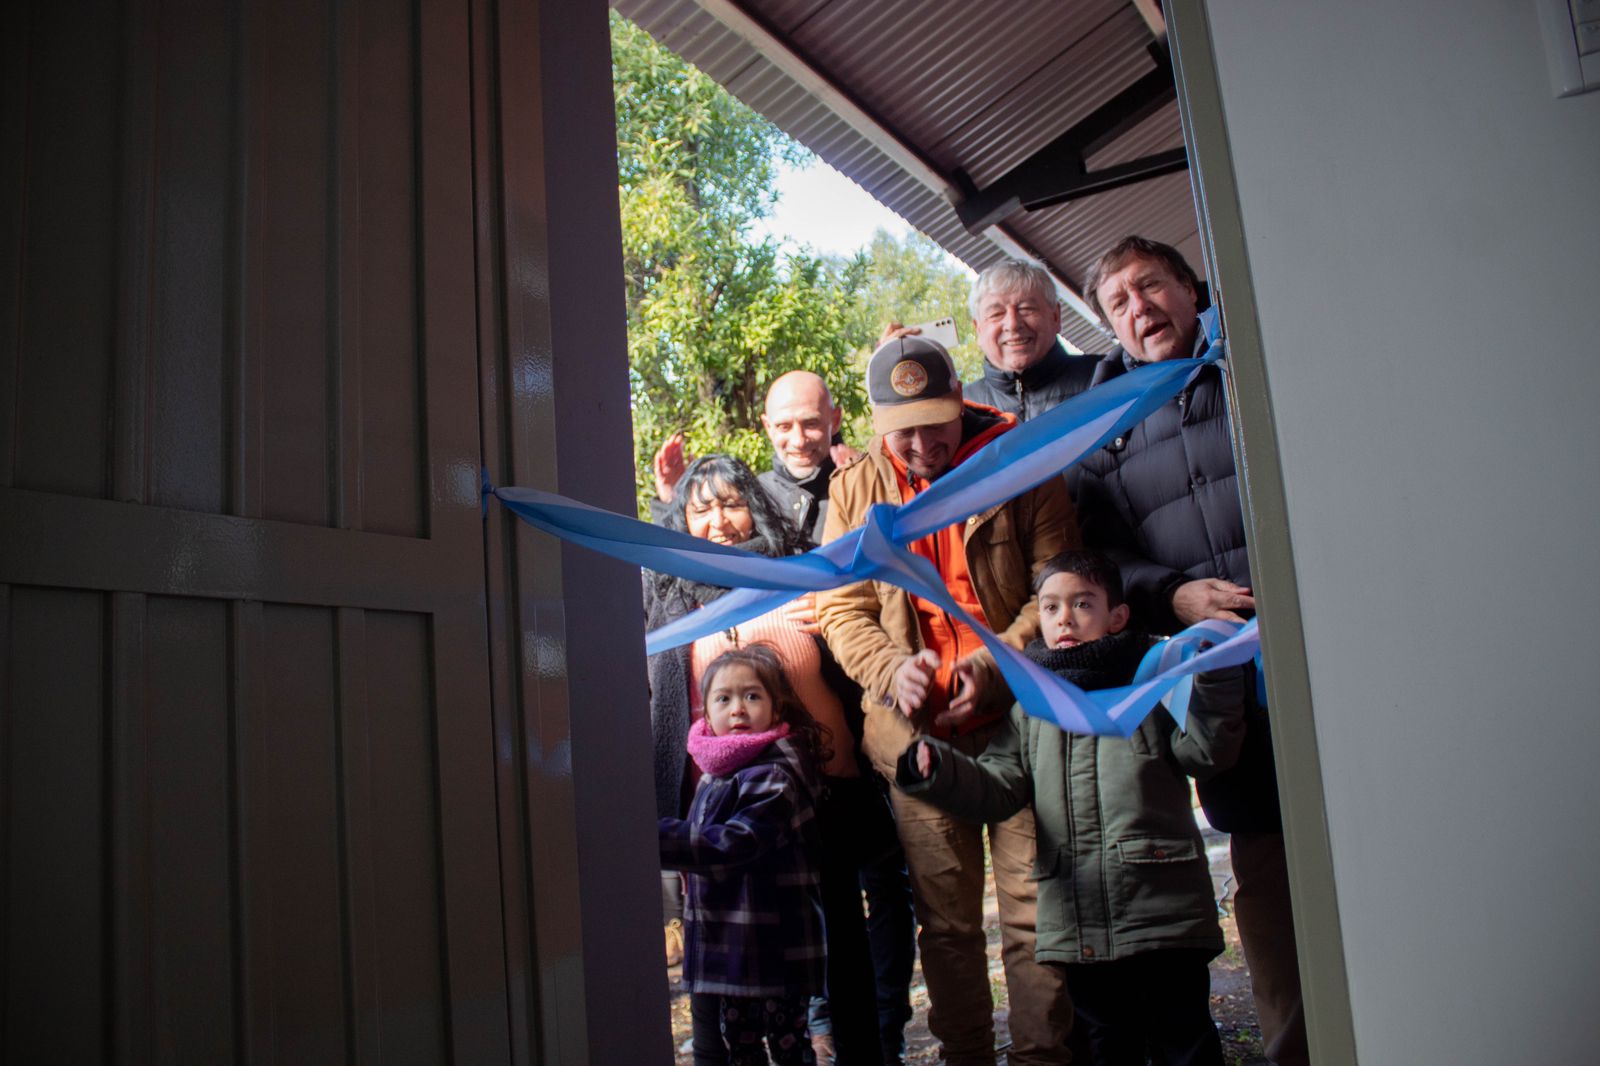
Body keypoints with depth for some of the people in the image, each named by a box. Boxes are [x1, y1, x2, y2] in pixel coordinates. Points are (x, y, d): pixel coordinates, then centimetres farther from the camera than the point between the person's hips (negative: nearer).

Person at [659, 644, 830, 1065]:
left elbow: (735, 842, -29)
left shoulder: (775, 774, -20)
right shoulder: (716, 766, 7)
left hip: (775, 948, -8)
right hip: (730, 943, 8)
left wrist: (656, 837, -29)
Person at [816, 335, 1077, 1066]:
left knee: (1033, 903, 1)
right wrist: (891, 668, -10)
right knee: (944, 914, 9)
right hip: (915, 729, 2)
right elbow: (841, 606, 8)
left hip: (1017, 713, -2)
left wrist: (994, 663, -13)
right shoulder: (854, 489, 8)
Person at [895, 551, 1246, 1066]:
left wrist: (1214, 676, -18)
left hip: (1165, 912, -3)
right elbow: (997, 788, 5)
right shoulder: (1031, 705, 11)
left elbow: (1204, 753, -5)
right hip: (1077, 928, 3)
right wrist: (937, 770, -13)